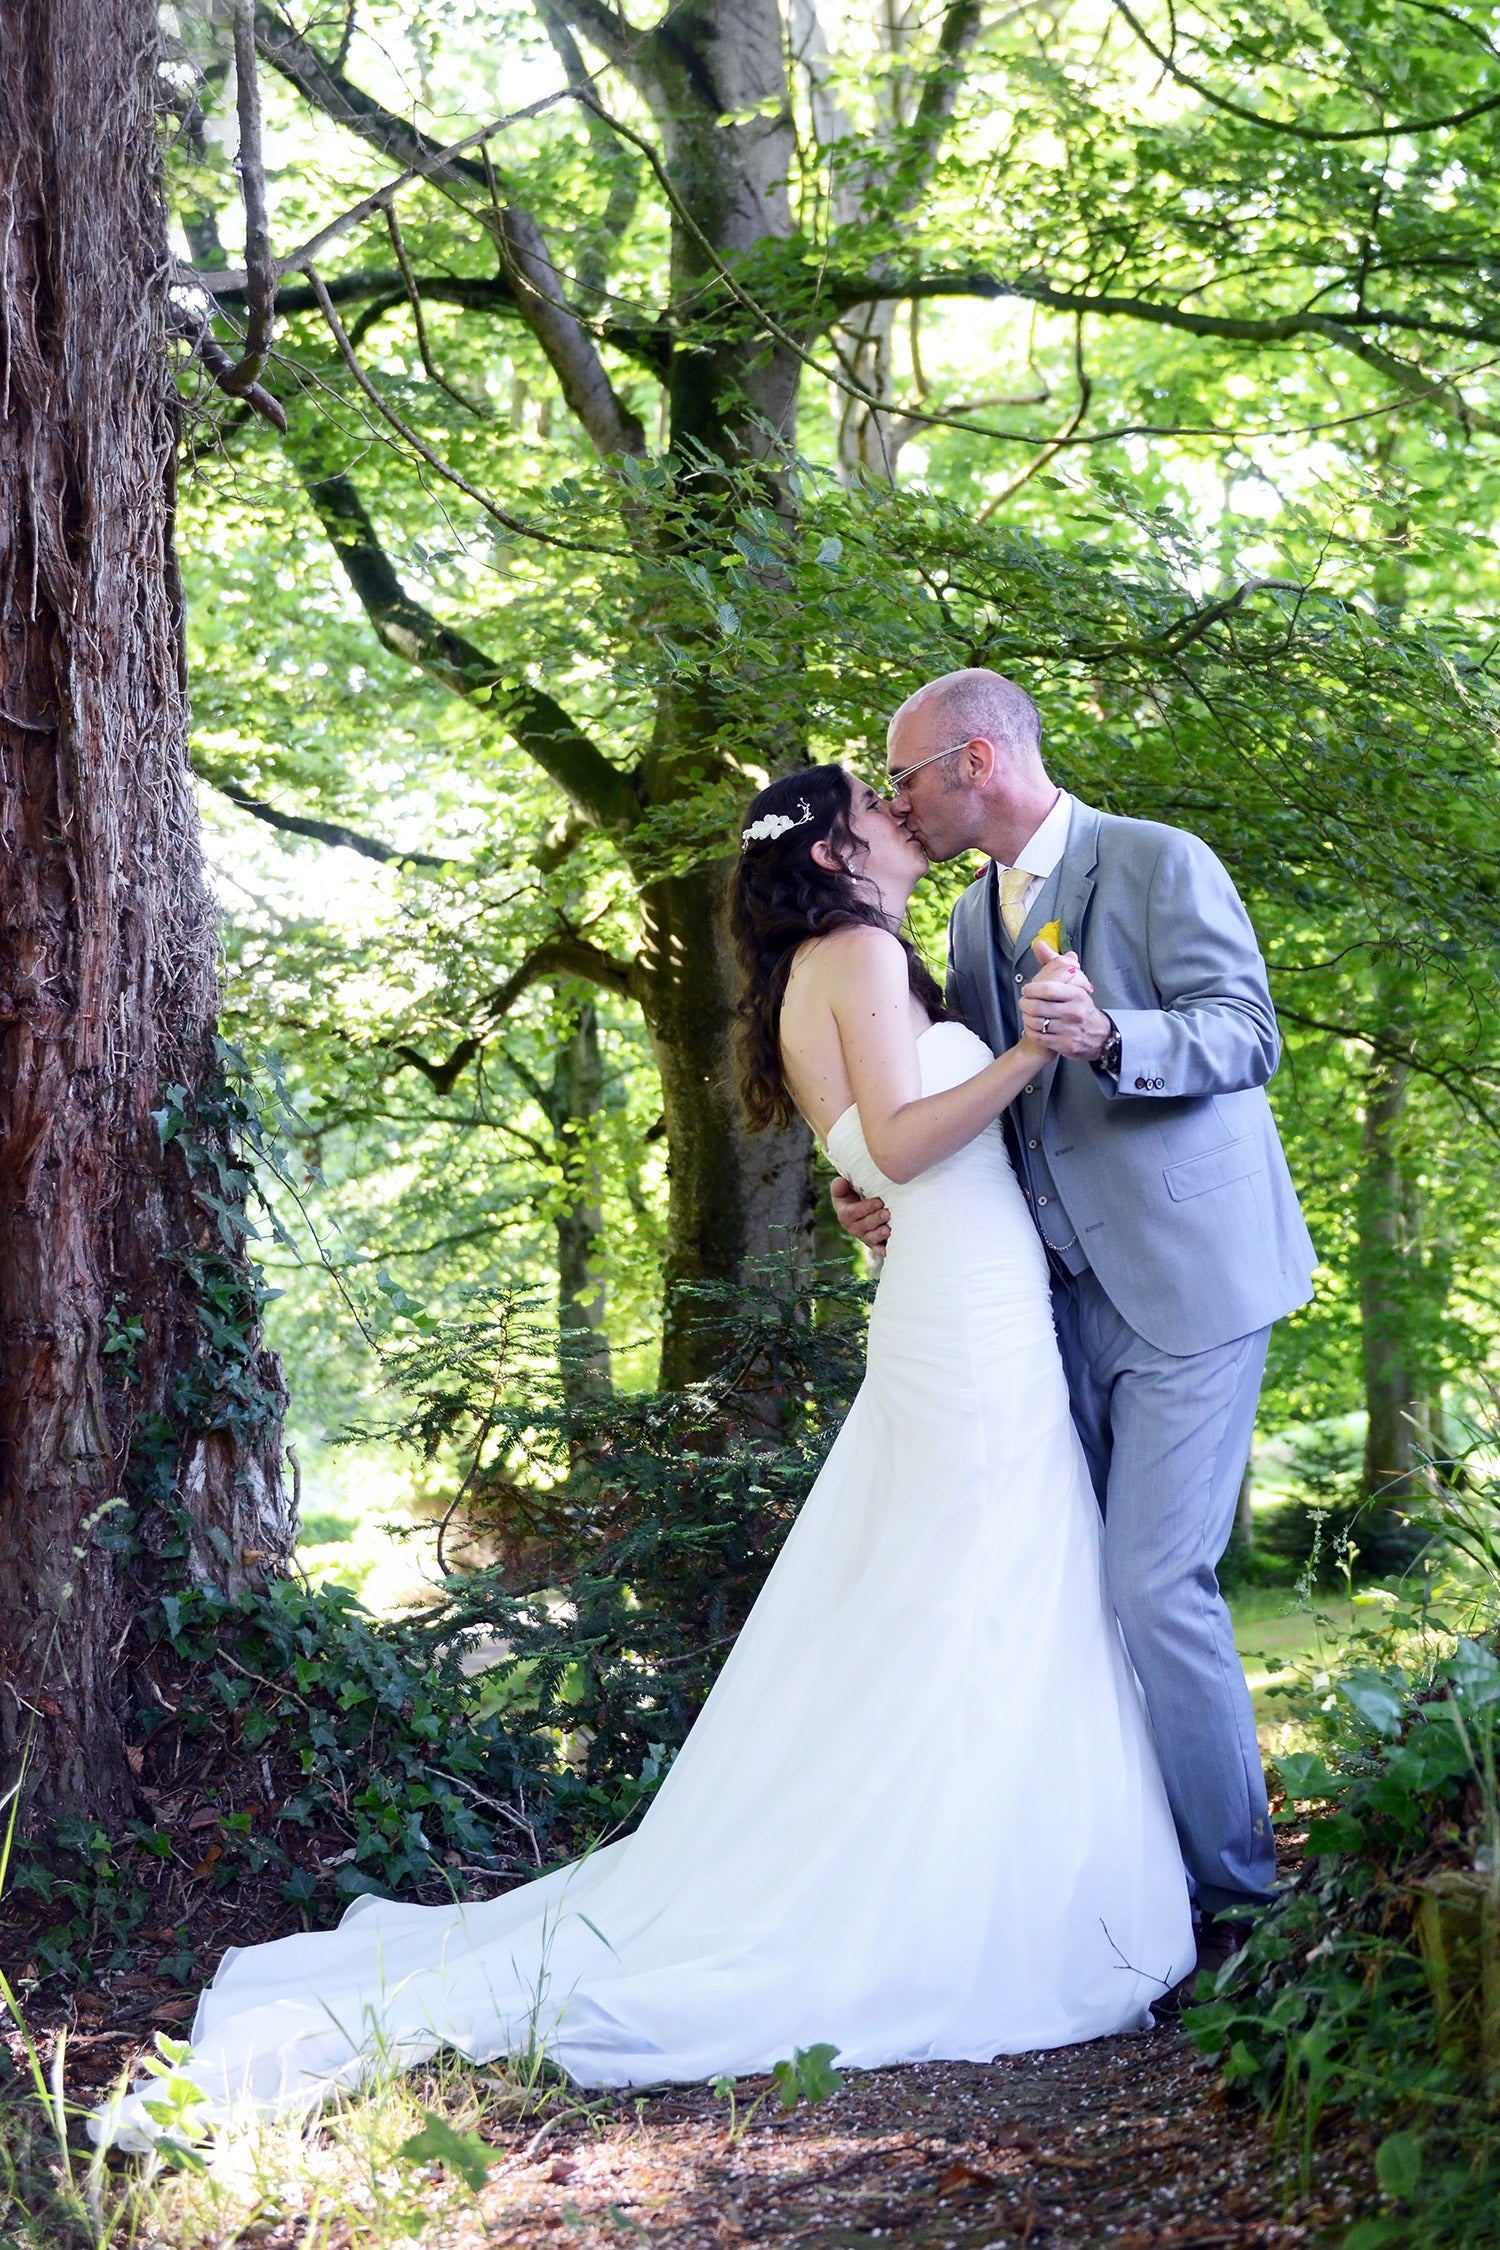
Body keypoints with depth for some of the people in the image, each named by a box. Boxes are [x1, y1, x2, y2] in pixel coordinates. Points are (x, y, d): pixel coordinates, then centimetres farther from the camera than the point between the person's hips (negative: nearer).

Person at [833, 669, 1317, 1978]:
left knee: (1157, 1582, -13)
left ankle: (1231, 1901, -1)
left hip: (1186, 1283, -8)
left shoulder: (1158, 863, -6)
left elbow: (1246, 1033, -15)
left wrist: (1107, 1035, -32)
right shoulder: (974, 920, 17)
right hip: (1068, 1294, 8)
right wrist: (896, 1197, 7)